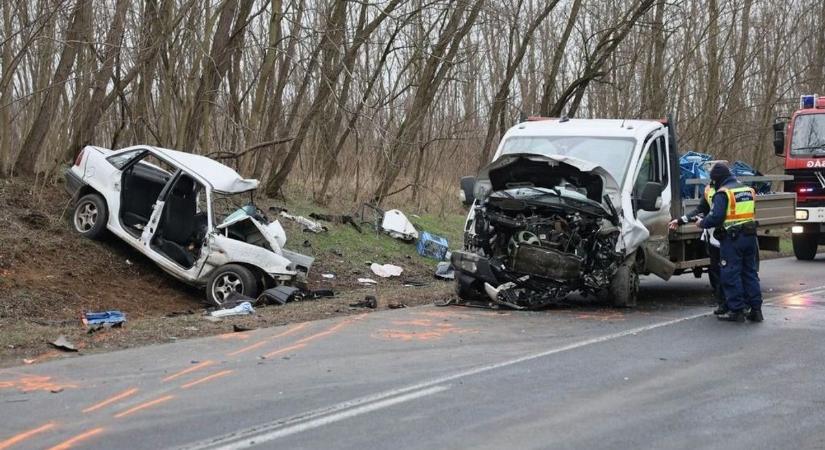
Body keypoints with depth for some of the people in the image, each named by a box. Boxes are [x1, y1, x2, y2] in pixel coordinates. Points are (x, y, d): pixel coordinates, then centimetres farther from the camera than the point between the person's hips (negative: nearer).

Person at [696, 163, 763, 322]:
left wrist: (702, 223, -1)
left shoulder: (723, 193, -10)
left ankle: (736, 311, -1)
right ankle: (756, 309, 14)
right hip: (750, 236, 7)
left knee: (731, 275, -1)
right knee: (750, 272, 13)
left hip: (732, 238, -7)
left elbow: (715, 217, -18)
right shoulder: (748, 190, 15)